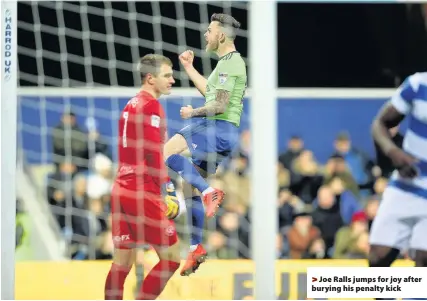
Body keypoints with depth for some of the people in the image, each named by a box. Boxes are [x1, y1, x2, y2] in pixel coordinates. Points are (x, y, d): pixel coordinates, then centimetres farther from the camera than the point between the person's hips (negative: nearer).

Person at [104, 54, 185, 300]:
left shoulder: (131, 105, 16)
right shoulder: (151, 106, -11)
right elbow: (153, 153, -16)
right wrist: (165, 188, -12)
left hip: (121, 190, 9)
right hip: (143, 193, -9)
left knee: (123, 262, 8)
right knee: (172, 257, -2)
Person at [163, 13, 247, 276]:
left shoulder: (230, 63, -13)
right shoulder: (229, 62, 19)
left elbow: (220, 105, -20)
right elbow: (211, 92, 33)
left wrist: (193, 113, -5)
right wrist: (189, 68, 34)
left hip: (219, 128, -10)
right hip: (214, 130, 10)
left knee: (167, 152, -23)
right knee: (189, 187, 13)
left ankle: (210, 191, -25)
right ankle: (196, 249, 17)